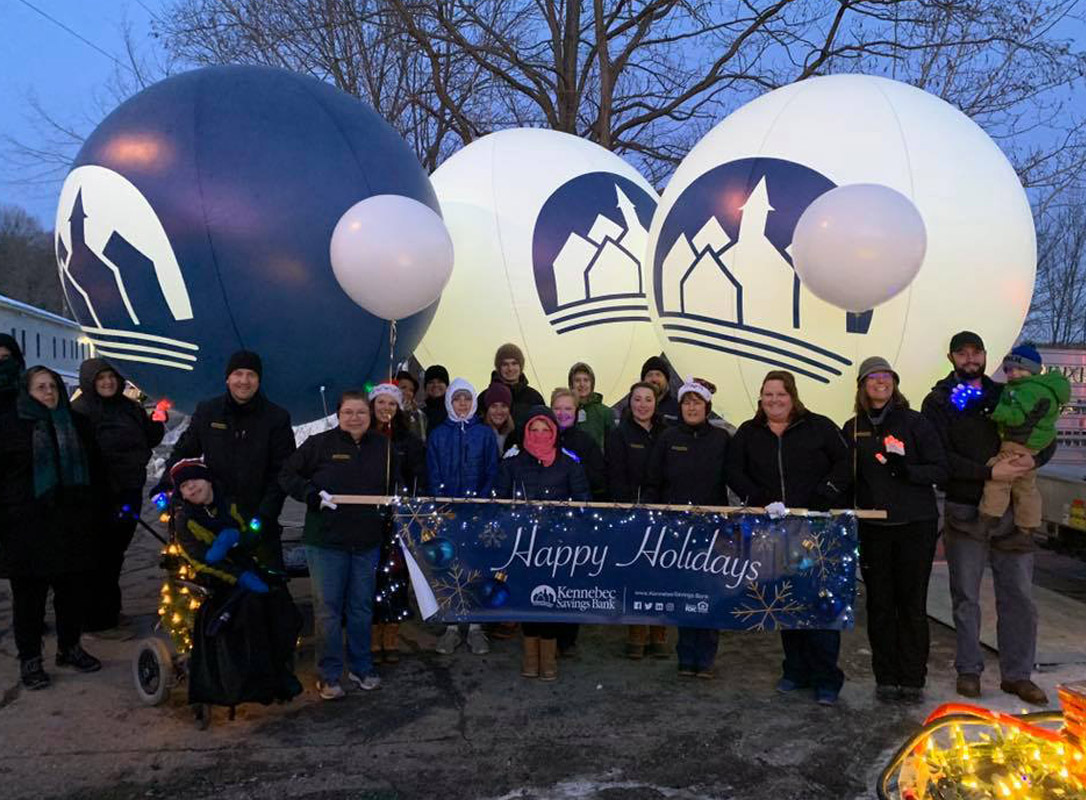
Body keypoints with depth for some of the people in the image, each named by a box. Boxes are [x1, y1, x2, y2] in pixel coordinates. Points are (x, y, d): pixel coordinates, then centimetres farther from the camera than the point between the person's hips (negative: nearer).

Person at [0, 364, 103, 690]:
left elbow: (93, 468, 16)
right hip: (27, 526, -4)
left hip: (72, 524, 4)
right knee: (30, 593, 4)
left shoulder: (76, 423, 10)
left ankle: (69, 647, 26)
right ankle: (29, 659, 16)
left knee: (72, 588, 10)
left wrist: (94, 513, 12)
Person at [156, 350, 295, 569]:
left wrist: (265, 515, -14)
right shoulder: (206, 412, 5)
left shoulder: (277, 418, -3)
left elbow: (282, 473, -4)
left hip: (258, 520, -2)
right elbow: (183, 451, 15)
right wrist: (166, 484, -2)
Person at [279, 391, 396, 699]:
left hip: (367, 543, 3)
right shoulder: (319, 443, -5)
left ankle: (362, 668, 28)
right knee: (328, 608, 3)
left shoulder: (384, 446, 7)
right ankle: (329, 676, 14)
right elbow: (288, 475, -1)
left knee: (362, 607, 13)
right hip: (326, 541, -3)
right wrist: (313, 495, -16)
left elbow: (395, 485, 21)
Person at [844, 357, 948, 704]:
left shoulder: (915, 422, 0)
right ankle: (886, 679, 14)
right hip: (872, 528, 2)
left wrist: (907, 470, -21)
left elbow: (940, 469, -3)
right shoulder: (853, 428, 8)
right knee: (880, 604, 5)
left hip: (916, 524, -2)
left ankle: (913, 679, 11)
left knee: (912, 604, 2)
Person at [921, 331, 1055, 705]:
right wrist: (989, 472, -21)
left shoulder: (1005, 396, 10)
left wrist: (1033, 459, -11)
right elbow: (940, 456, -12)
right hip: (965, 512, -3)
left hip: (1011, 512, 3)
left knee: (1018, 596, 7)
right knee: (966, 597, 6)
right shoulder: (939, 402, -1)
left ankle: (1017, 674, 18)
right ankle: (969, 670, 19)